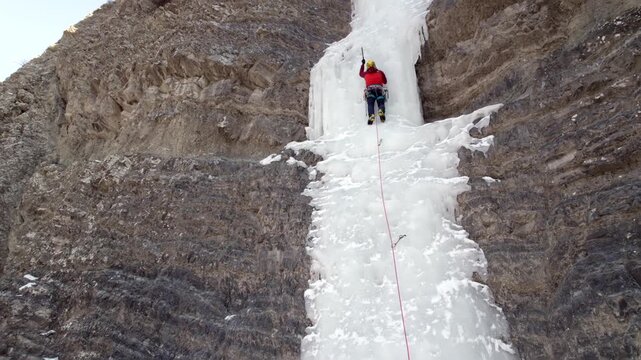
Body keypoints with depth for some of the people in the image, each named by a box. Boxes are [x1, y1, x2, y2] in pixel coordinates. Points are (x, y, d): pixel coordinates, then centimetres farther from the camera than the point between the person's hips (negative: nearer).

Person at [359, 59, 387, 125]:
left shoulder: (366, 73, 22)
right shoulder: (380, 72, 20)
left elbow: (360, 73, 46)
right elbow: (385, 81, 28)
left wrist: (362, 64, 57)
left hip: (370, 89, 0)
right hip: (379, 89, 0)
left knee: (370, 104, -11)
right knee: (381, 103, -4)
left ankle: (371, 115, -38)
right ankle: (381, 112, -38)